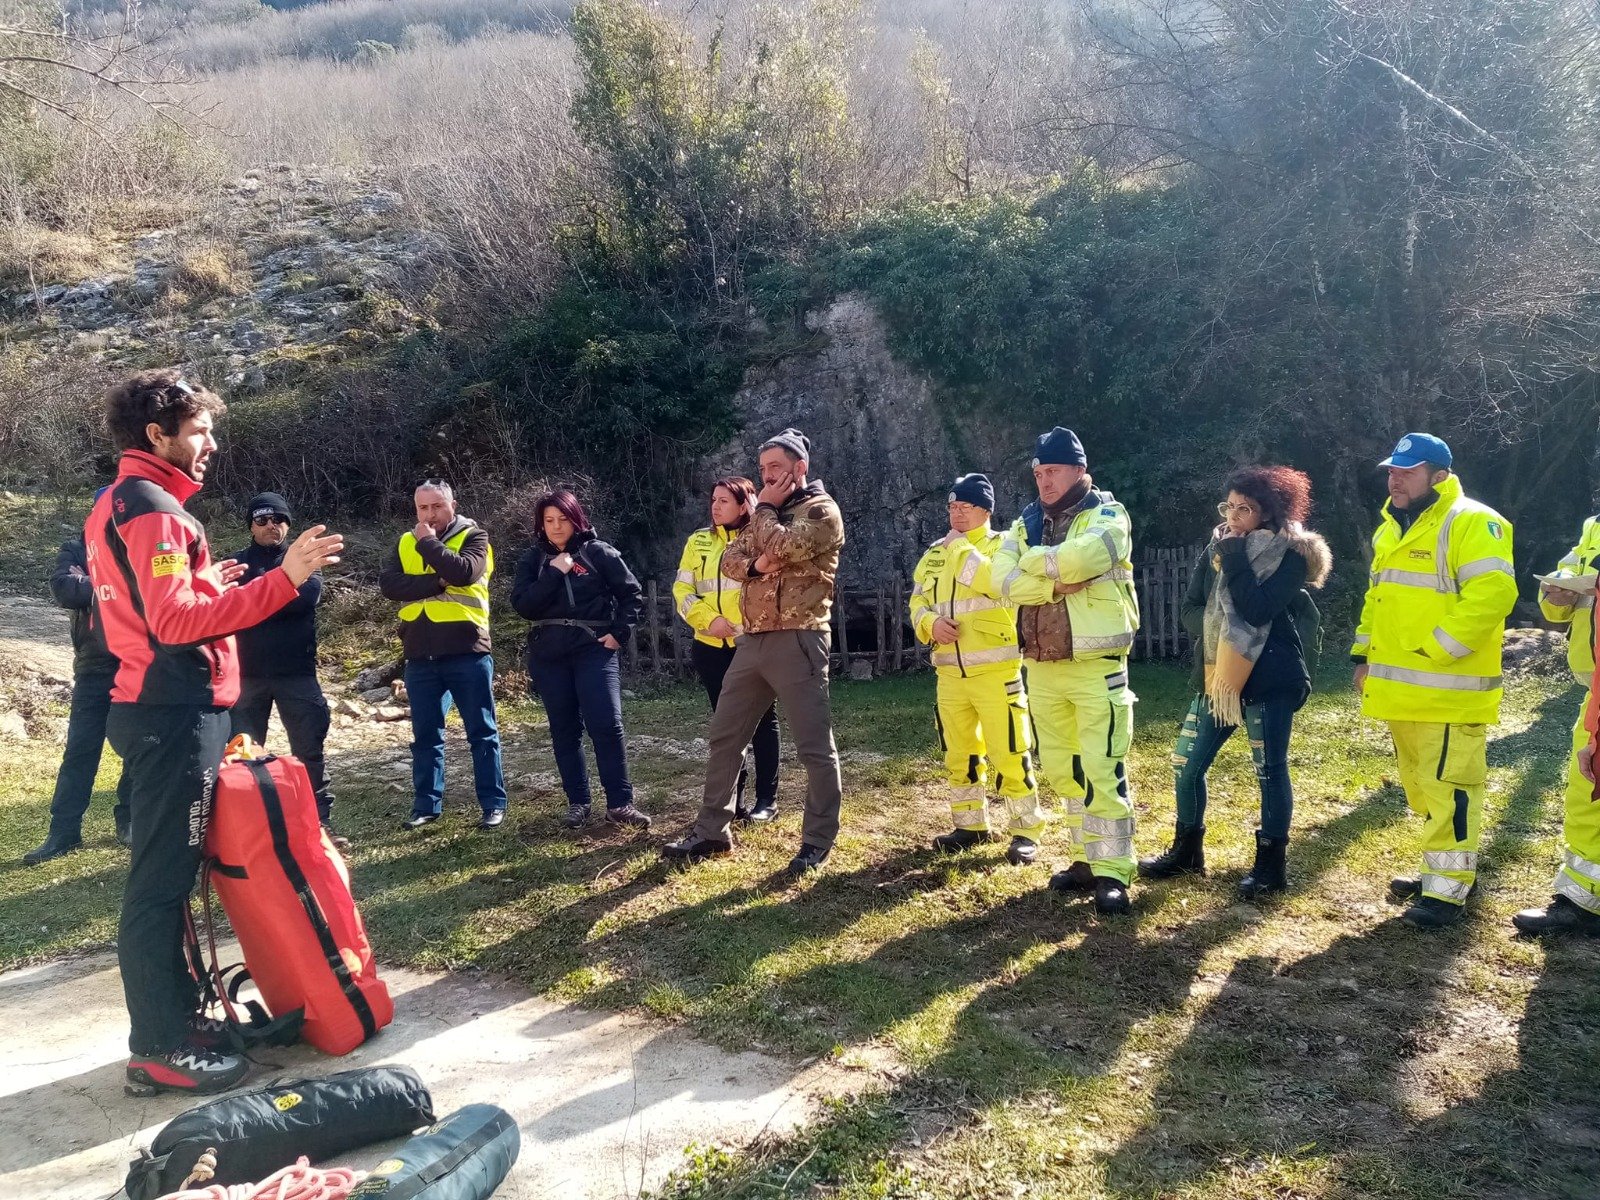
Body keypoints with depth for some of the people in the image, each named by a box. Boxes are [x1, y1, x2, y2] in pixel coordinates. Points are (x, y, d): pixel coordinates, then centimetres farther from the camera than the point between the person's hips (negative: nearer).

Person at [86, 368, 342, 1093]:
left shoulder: (116, 505, 17)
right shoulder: (154, 508, -15)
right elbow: (176, 622, -25)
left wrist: (205, 584, 20)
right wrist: (282, 579, -29)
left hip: (156, 709, 11)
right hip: (176, 714, -11)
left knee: (164, 873, 15)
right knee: (162, 879, -6)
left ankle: (174, 1016, 24)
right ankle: (160, 1048, 1)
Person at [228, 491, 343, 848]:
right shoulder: (237, 563, 7)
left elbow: (307, 594, -16)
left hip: (296, 672, -1)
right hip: (248, 673, 1)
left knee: (309, 748, 1)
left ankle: (320, 821, 8)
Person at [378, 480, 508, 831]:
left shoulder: (473, 535, -1)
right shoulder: (405, 542, 11)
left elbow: (464, 572, -21)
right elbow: (388, 584, -5)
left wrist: (428, 543, -11)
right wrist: (436, 582, -15)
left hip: (466, 651, -4)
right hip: (420, 655, 4)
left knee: (482, 731, 3)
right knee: (425, 734, 11)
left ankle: (494, 804, 10)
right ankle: (427, 805, 21)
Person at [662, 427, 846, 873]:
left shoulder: (822, 510, -4)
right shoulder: (767, 514, 20)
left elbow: (784, 549, -20)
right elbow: (730, 558, 11)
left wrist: (764, 508, -4)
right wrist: (754, 565, -11)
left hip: (797, 641, -8)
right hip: (752, 640, 8)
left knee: (814, 746, -2)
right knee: (723, 736, 11)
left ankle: (818, 840, 9)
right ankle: (712, 830, 22)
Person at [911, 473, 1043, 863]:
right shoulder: (934, 554, 14)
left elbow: (993, 581, -23)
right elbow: (917, 602, 14)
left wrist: (960, 545, -15)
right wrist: (930, 623, -8)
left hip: (995, 669, -6)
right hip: (950, 672, 6)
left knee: (1009, 754, -5)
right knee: (958, 754, 13)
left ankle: (1026, 831, 6)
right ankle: (970, 824, 26)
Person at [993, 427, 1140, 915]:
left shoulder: (1108, 514, -4)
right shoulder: (1026, 523, 11)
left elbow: (1080, 559, -25)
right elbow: (1002, 581, -5)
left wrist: (1034, 561, -8)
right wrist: (1057, 583, -18)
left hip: (1097, 665, -6)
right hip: (1042, 666, 6)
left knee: (1101, 770, -8)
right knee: (1061, 768, 12)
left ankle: (1112, 871, -1)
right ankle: (1086, 858, 24)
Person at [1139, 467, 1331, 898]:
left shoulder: (1290, 555, -8)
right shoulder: (1216, 548, 8)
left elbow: (1257, 610, -22)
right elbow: (1190, 608, 8)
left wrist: (1234, 559, -16)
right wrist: (1217, 630, -10)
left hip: (1269, 678, -6)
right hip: (1216, 674, 6)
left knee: (1270, 770, 3)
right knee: (1186, 764, 8)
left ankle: (1271, 865, 16)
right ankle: (1187, 851, 25)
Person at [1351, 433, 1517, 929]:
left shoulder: (1472, 523, -13)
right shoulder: (1392, 529, 16)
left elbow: (1492, 594, -23)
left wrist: (1435, 651, -23)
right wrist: (1365, 655, 15)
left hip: (1449, 689, -9)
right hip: (1403, 688, 9)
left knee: (1447, 787, -3)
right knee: (1420, 784, 17)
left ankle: (1449, 889, 5)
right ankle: (1438, 871, 30)